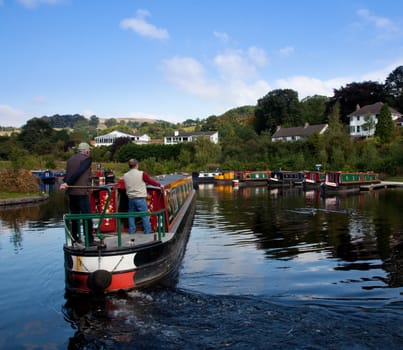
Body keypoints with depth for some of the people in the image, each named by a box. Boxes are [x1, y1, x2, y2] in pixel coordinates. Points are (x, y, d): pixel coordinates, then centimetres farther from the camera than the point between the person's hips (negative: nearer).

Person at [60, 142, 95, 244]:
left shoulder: (70, 159, 14)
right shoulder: (87, 159, -6)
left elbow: (67, 174, 11)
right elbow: (78, 173, -16)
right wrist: (67, 183, -17)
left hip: (71, 192, 7)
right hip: (82, 192, -7)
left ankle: (75, 238, 20)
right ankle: (90, 240, -2)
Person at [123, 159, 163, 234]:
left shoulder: (125, 176, 3)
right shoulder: (142, 174, -11)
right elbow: (151, 181, -1)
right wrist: (160, 185, 15)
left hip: (131, 198, 5)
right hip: (140, 198, -4)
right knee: (145, 215, 5)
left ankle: (131, 230, 21)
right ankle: (147, 230, 9)